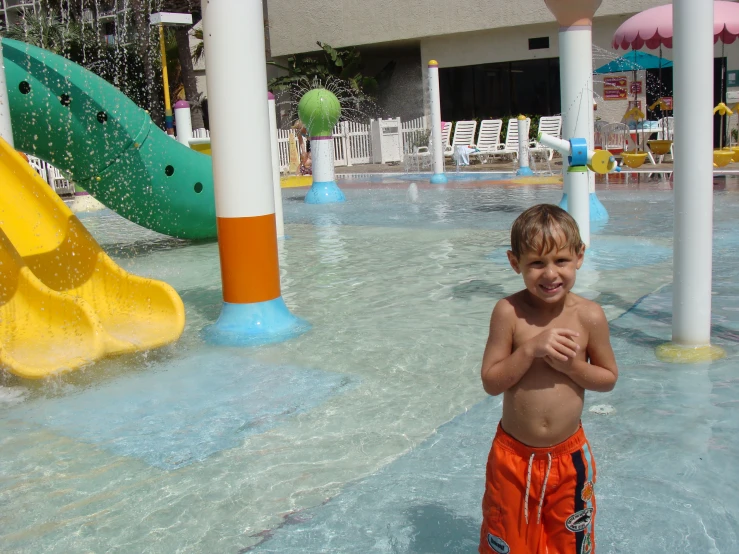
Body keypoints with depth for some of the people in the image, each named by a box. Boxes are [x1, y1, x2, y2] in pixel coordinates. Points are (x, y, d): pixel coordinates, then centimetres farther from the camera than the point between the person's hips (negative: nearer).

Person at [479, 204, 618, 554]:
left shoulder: (589, 315, -10)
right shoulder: (509, 312, -14)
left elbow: (608, 378, 0)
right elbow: (491, 382, -12)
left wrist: (572, 365, -18)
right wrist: (531, 349, -24)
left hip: (569, 457, 1)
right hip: (513, 456, -1)